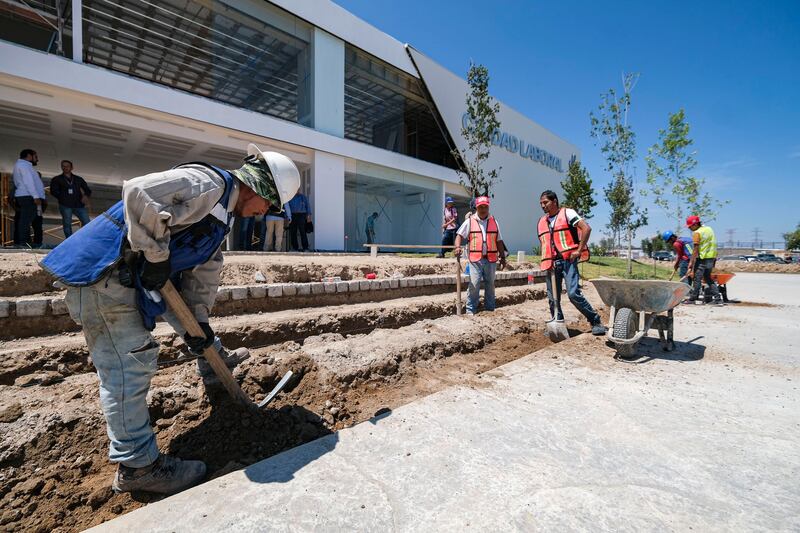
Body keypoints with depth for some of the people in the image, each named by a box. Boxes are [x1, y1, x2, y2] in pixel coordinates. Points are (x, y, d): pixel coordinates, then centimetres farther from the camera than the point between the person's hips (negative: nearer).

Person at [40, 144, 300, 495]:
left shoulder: (222, 211, 13)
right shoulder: (208, 183, -18)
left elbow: (205, 270, 14)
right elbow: (139, 193, -33)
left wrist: (199, 321, 10)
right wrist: (157, 256, -24)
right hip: (101, 272, -10)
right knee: (129, 366, -6)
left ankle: (212, 359, 44)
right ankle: (136, 465, 6)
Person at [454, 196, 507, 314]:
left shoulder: (494, 222, 14)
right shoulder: (470, 221, 5)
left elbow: (499, 241, 15)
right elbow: (459, 235, -1)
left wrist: (503, 257, 12)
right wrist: (458, 247, -21)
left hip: (491, 259, 3)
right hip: (475, 259, -3)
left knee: (490, 285, 10)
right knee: (474, 285, -8)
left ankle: (490, 309, 22)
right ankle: (471, 310, 1)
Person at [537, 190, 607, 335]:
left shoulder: (567, 213, -2)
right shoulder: (541, 222, 16)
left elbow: (586, 228, -11)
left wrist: (579, 250, -14)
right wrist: (545, 262, 10)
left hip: (568, 260, -6)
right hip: (551, 263, 6)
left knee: (573, 293, -15)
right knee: (552, 297, 6)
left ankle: (596, 322, 2)